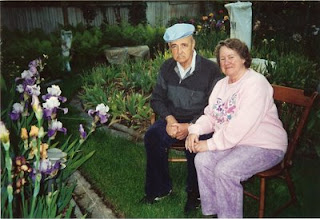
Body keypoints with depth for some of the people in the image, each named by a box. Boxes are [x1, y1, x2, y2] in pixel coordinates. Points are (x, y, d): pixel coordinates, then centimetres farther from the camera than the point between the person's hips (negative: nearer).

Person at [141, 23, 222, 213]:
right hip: (173, 118, 4)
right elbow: (157, 99, 9)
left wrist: (190, 126, -21)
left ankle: (195, 193, -6)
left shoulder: (211, 70, -11)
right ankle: (161, 189, -6)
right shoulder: (167, 68, 3)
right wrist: (169, 119, -10)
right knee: (152, 137, -24)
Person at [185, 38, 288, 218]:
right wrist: (195, 130, -9)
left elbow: (241, 126, -26)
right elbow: (210, 116, 11)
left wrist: (211, 144, -23)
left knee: (225, 170, -27)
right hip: (233, 142, 8)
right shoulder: (222, 84, 12)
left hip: (265, 146, -7)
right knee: (202, 160, -14)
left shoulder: (256, 83, -17)